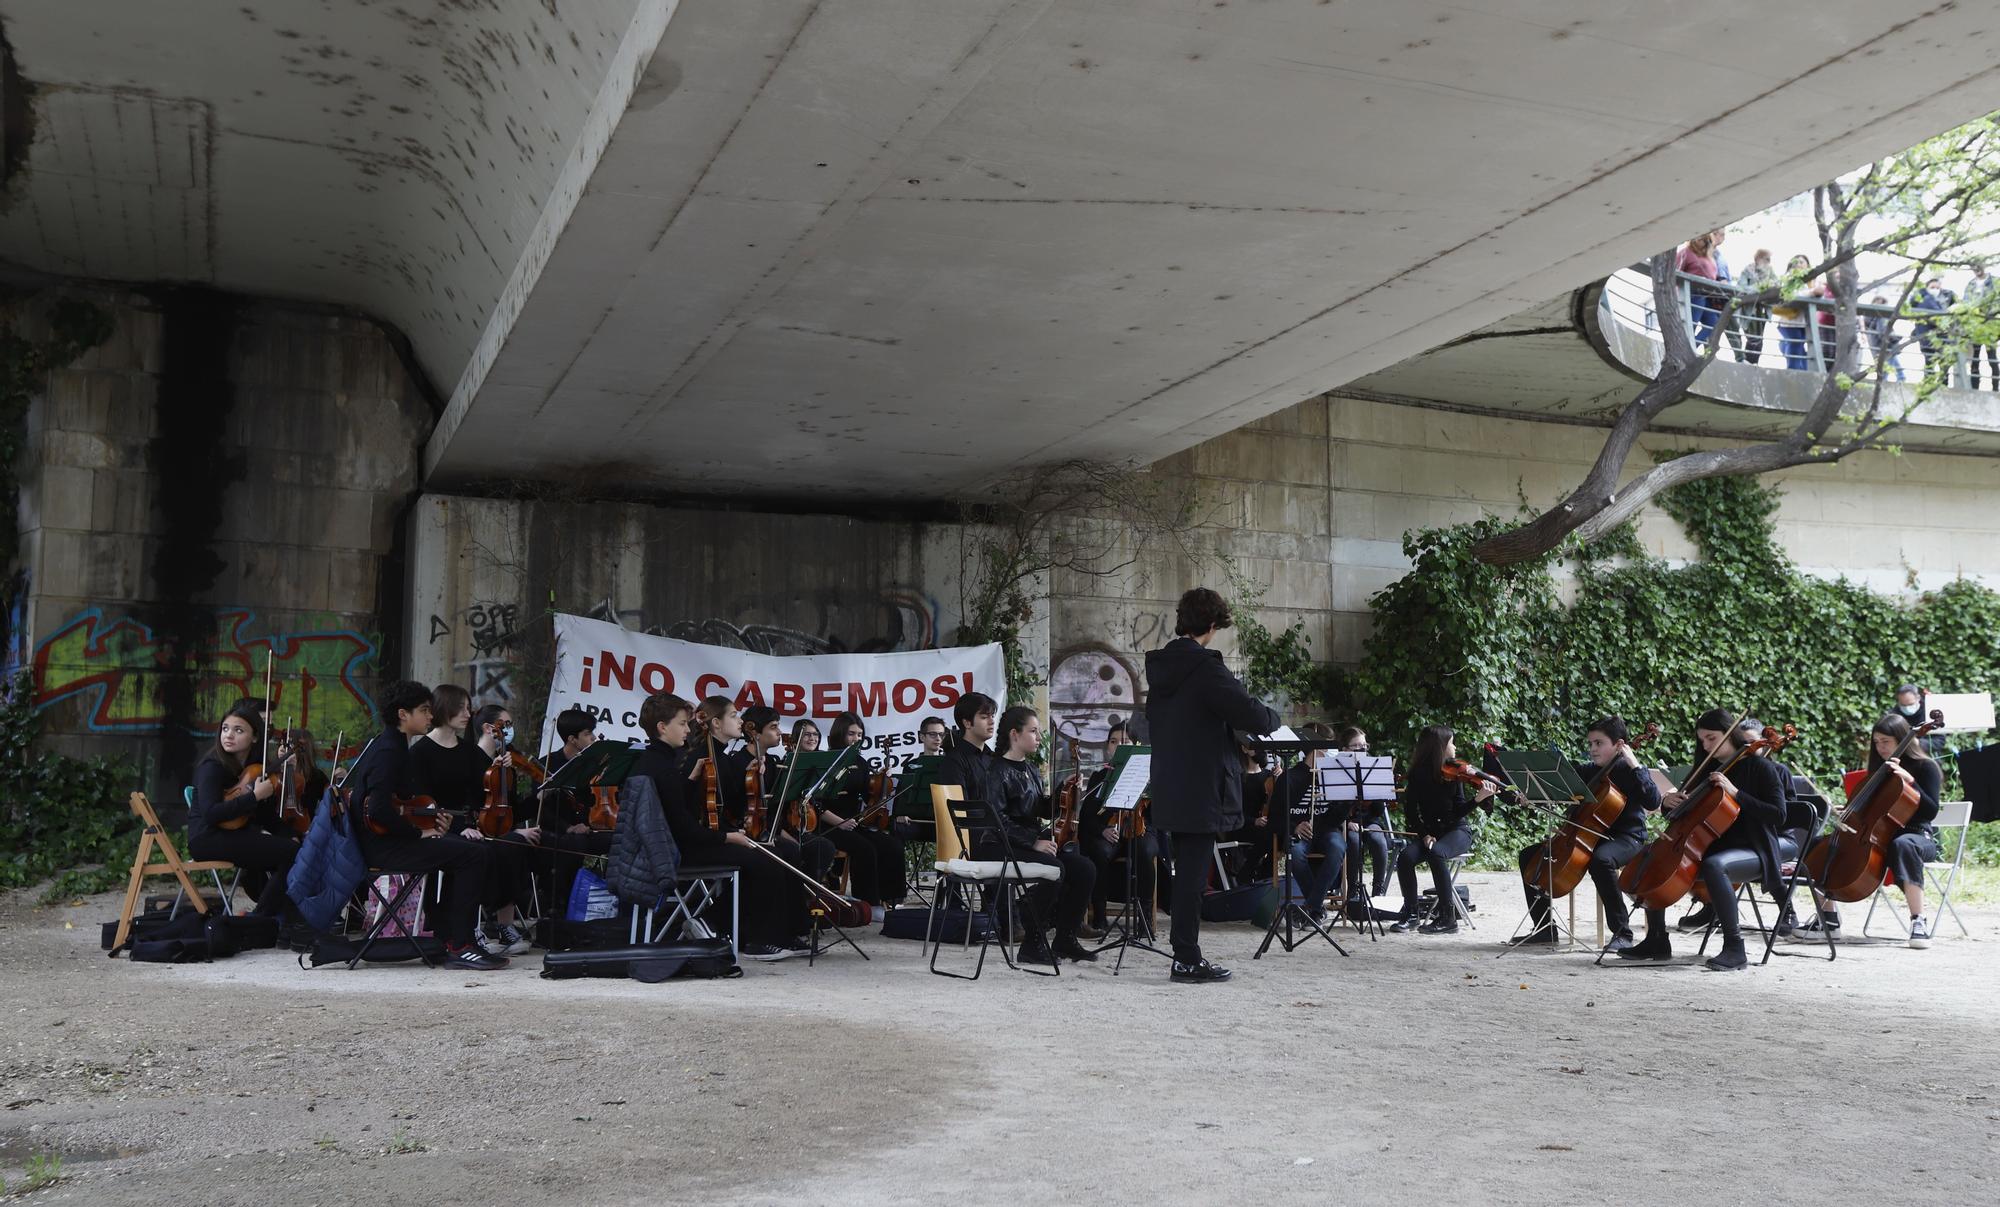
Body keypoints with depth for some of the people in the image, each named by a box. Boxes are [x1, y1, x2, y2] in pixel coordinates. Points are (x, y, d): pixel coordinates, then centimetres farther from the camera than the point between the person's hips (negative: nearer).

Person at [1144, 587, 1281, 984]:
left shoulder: (1160, 666, 9)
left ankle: (1185, 955, 21)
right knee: (1193, 873, -2)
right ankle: (1187, 960, 4)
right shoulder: (1205, 667, -17)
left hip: (1169, 789, 8)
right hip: (1201, 790, -8)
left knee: (1186, 872, 15)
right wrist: (1272, 717, 2)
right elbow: (1253, 717, -22)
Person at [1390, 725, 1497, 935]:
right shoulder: (1419, 774, -2)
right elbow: (1411, 810, 0)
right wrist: (1424, 835, -13)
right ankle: (1412, 914, -9)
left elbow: (1459, 811, -8)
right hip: (1430, 831, 2)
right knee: (1406, 857, -27)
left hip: (1457, 830, -2)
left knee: (1436, 853, -35)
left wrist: (1479, 798, -24)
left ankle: (1448, 918, -27)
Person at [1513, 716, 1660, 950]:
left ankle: (1622, 932, -30)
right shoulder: (1588, 772, 13)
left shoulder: (1629, 771, -6)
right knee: (1529, 855, 2)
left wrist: (1635, 766, -23)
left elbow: (1653, 803, -20)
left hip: (1626, 838, -8)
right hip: (1591, 836, 8)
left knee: (1601, 859, -43)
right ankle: (1544, 927, 8)